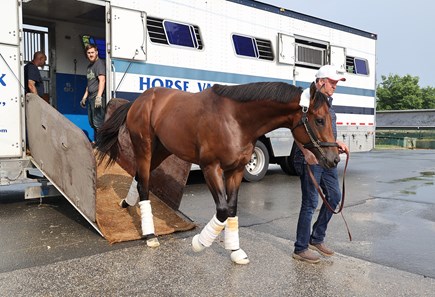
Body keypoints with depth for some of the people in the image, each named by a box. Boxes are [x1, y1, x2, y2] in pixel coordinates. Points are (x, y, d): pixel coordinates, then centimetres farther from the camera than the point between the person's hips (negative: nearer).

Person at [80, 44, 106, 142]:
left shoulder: (99, 63, -7)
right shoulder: (89, 66, 21)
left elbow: (102, 80, -19)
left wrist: (99, 96, -29)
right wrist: (84, 97, 26)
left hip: (97, 97, -10)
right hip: (91, 97, 10)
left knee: (98, 123, -12)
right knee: (92, 123, 15)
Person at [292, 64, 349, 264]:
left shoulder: (328, 103, 17)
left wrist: (337, 143, 13)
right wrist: (306, 153, -29)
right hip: (310, 159, -9)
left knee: (334, 196, 14)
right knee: (310, 202, -4)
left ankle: (316, 239, 27)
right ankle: (300, 249, 9)